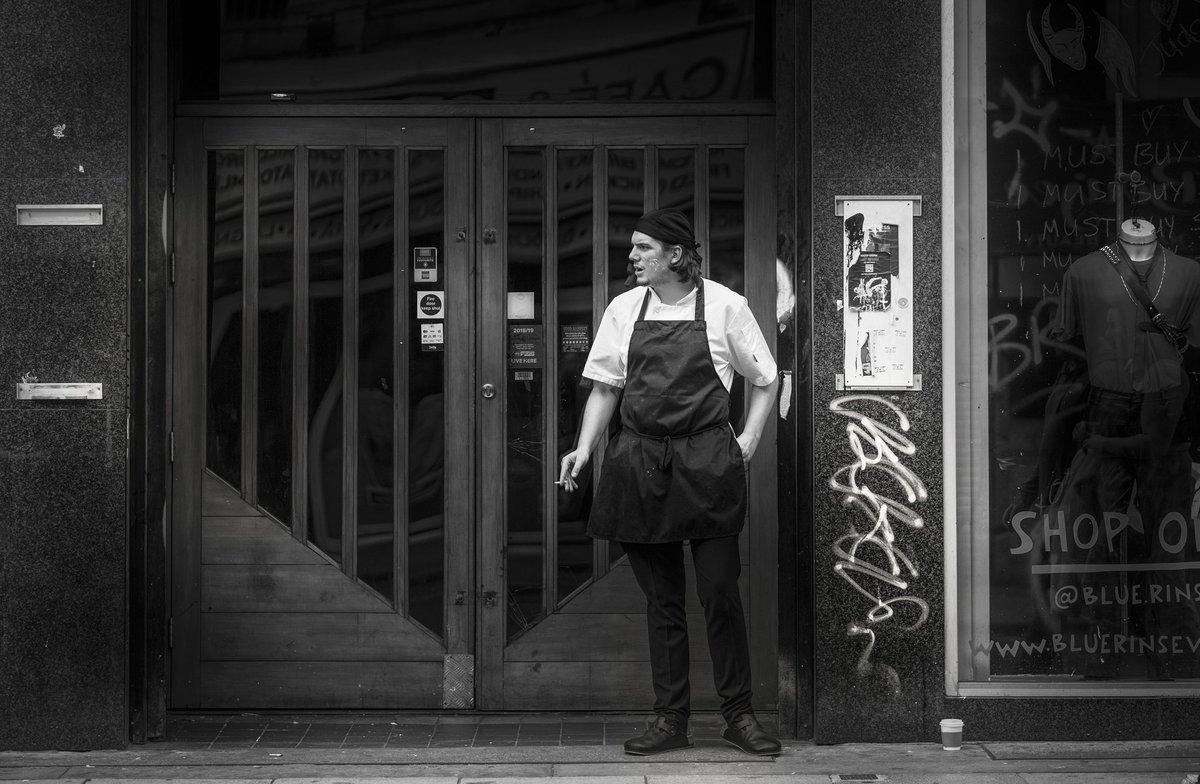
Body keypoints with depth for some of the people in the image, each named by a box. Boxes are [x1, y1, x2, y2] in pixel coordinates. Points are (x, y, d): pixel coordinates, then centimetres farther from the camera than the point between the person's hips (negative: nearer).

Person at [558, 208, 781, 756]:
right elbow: (605, 387, 12)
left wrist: (750, 437, -1)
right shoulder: (623, 309, 7)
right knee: (661, 598, 8)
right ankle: (670, 720, 15)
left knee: (720, 592, -1)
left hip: (706, 464, -3)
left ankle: (739, 714, 12)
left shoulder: (724, 306, -1)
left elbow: (764, 380, 9)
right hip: (640, 463, 3)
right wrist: (585, 448, 1)